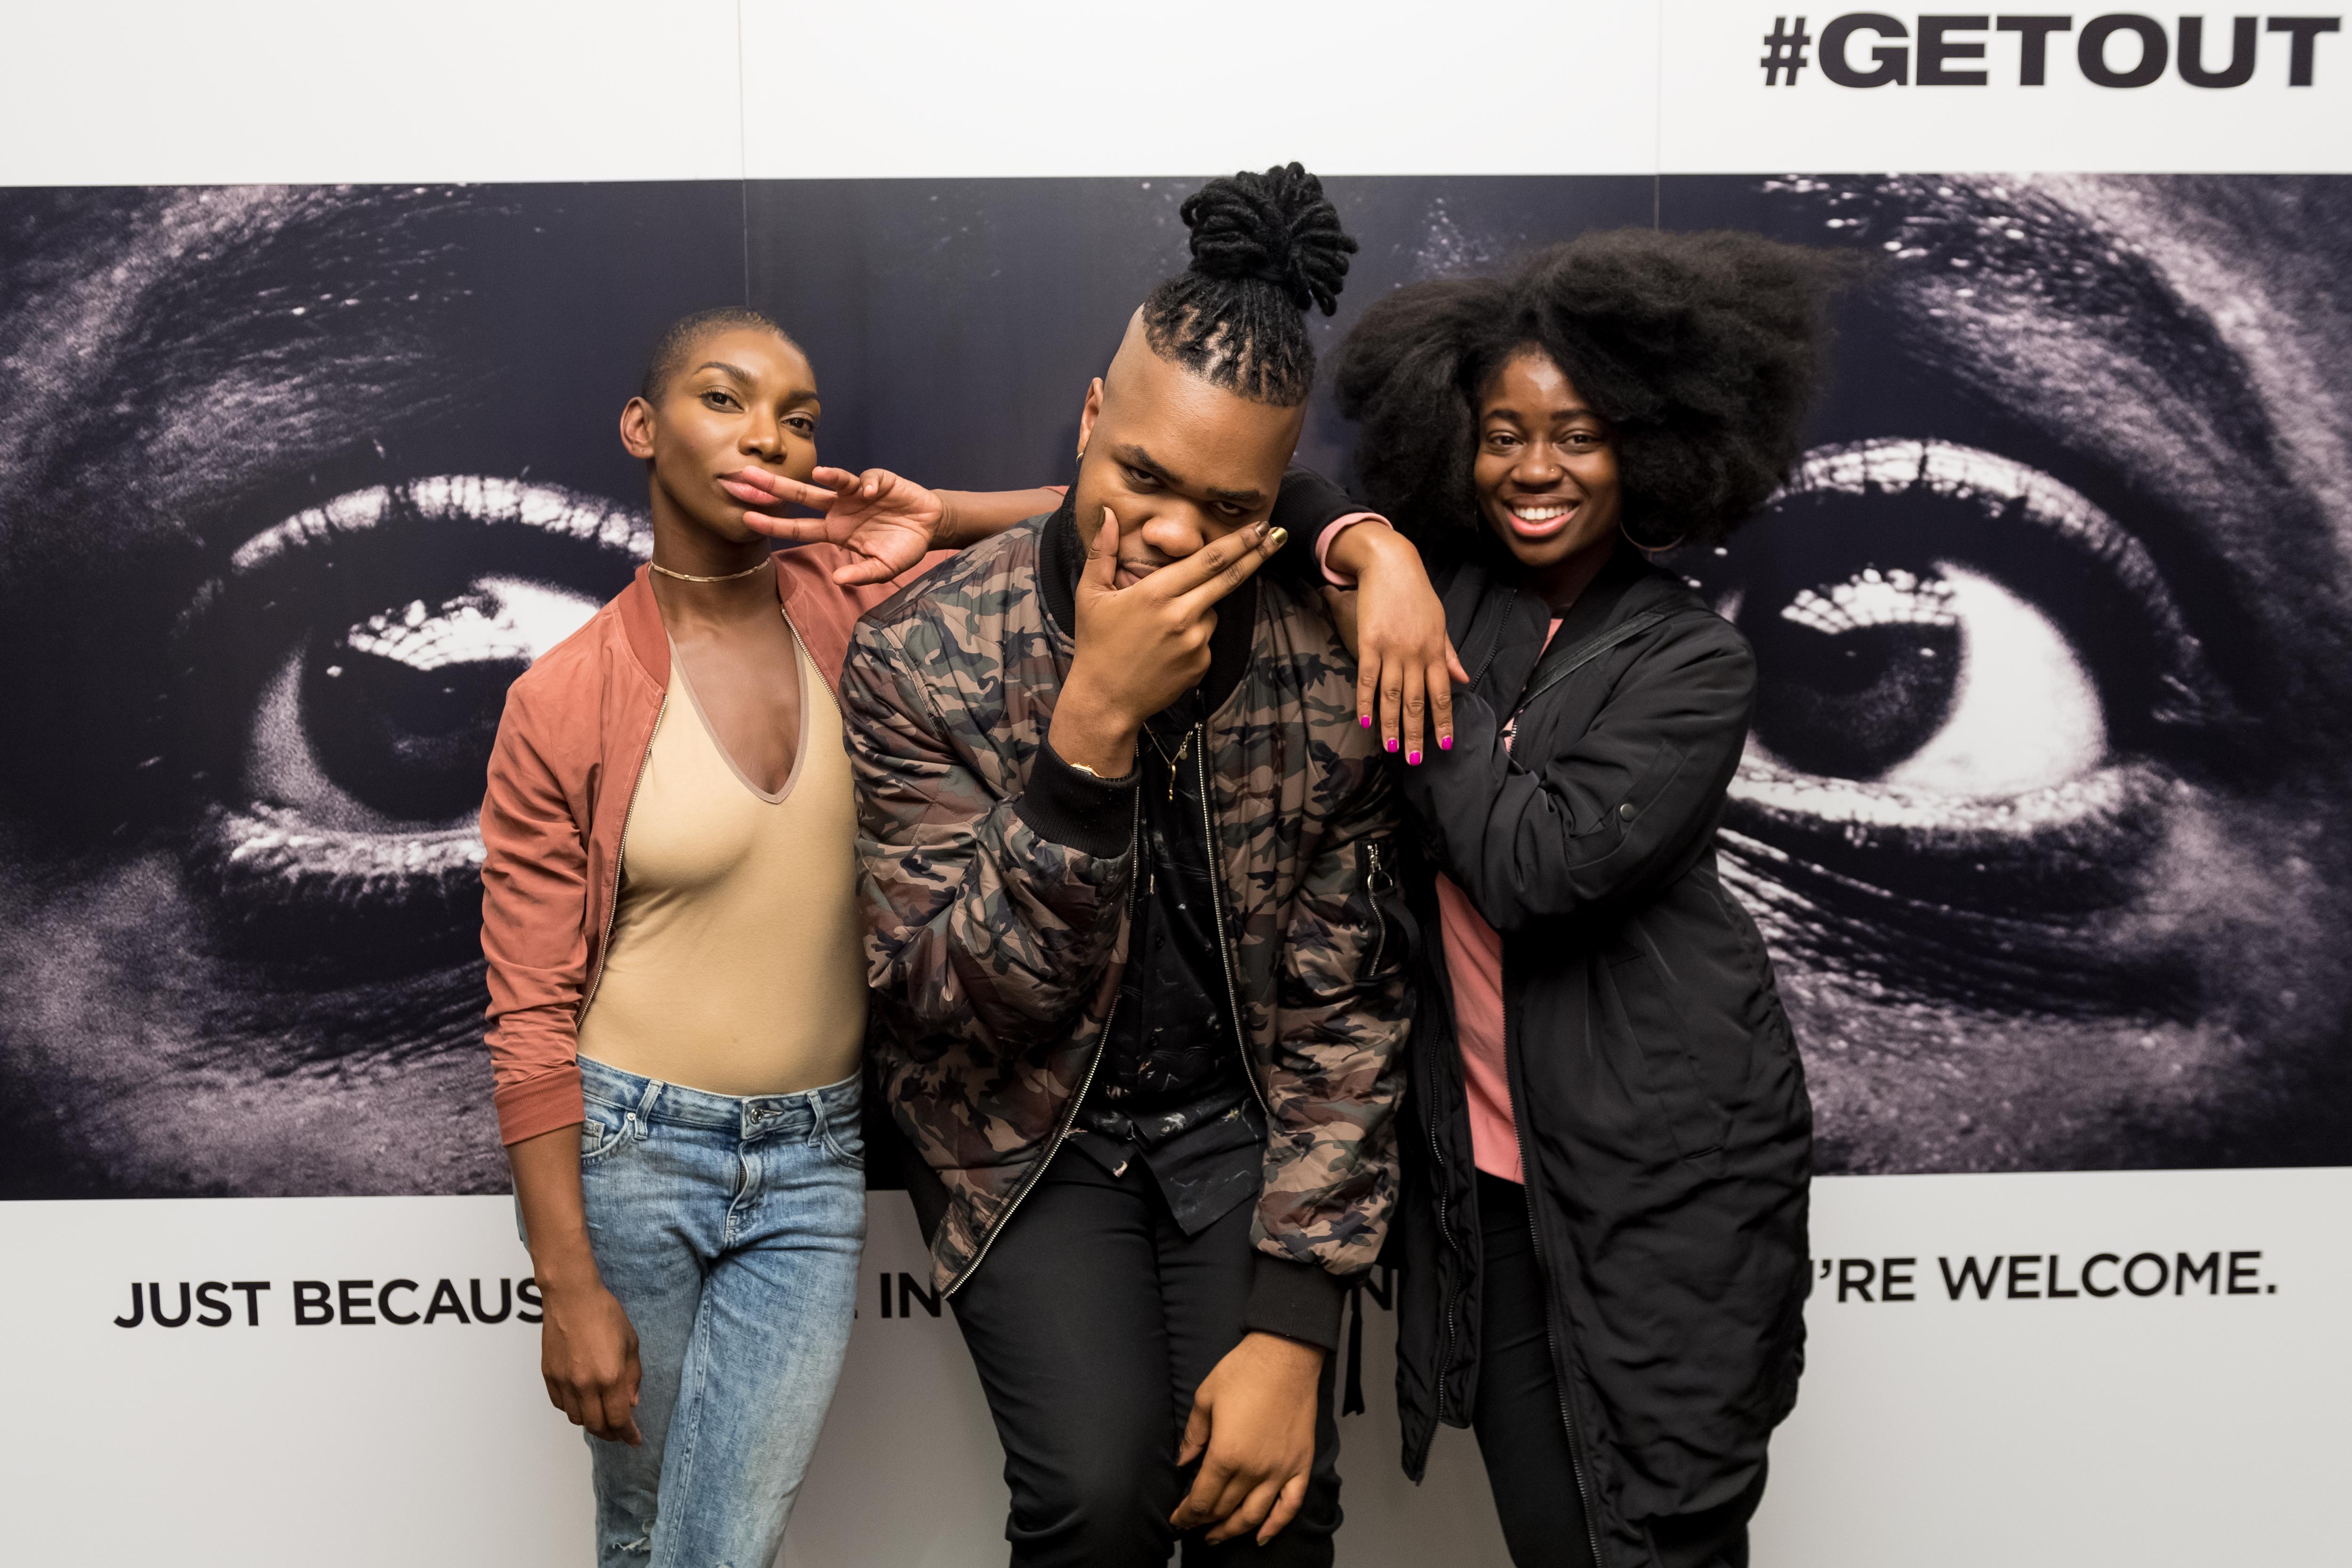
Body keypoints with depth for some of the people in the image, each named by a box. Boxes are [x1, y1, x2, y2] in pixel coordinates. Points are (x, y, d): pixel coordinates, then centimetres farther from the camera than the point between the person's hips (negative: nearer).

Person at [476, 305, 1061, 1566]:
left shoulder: (851, 610, -4)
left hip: (815, 1162, 1)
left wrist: (928, 518, -14)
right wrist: (570, 1286, -9)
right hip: (628, 1148, -1)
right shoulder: (563, 703, -9)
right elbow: (530, 1014, -7)